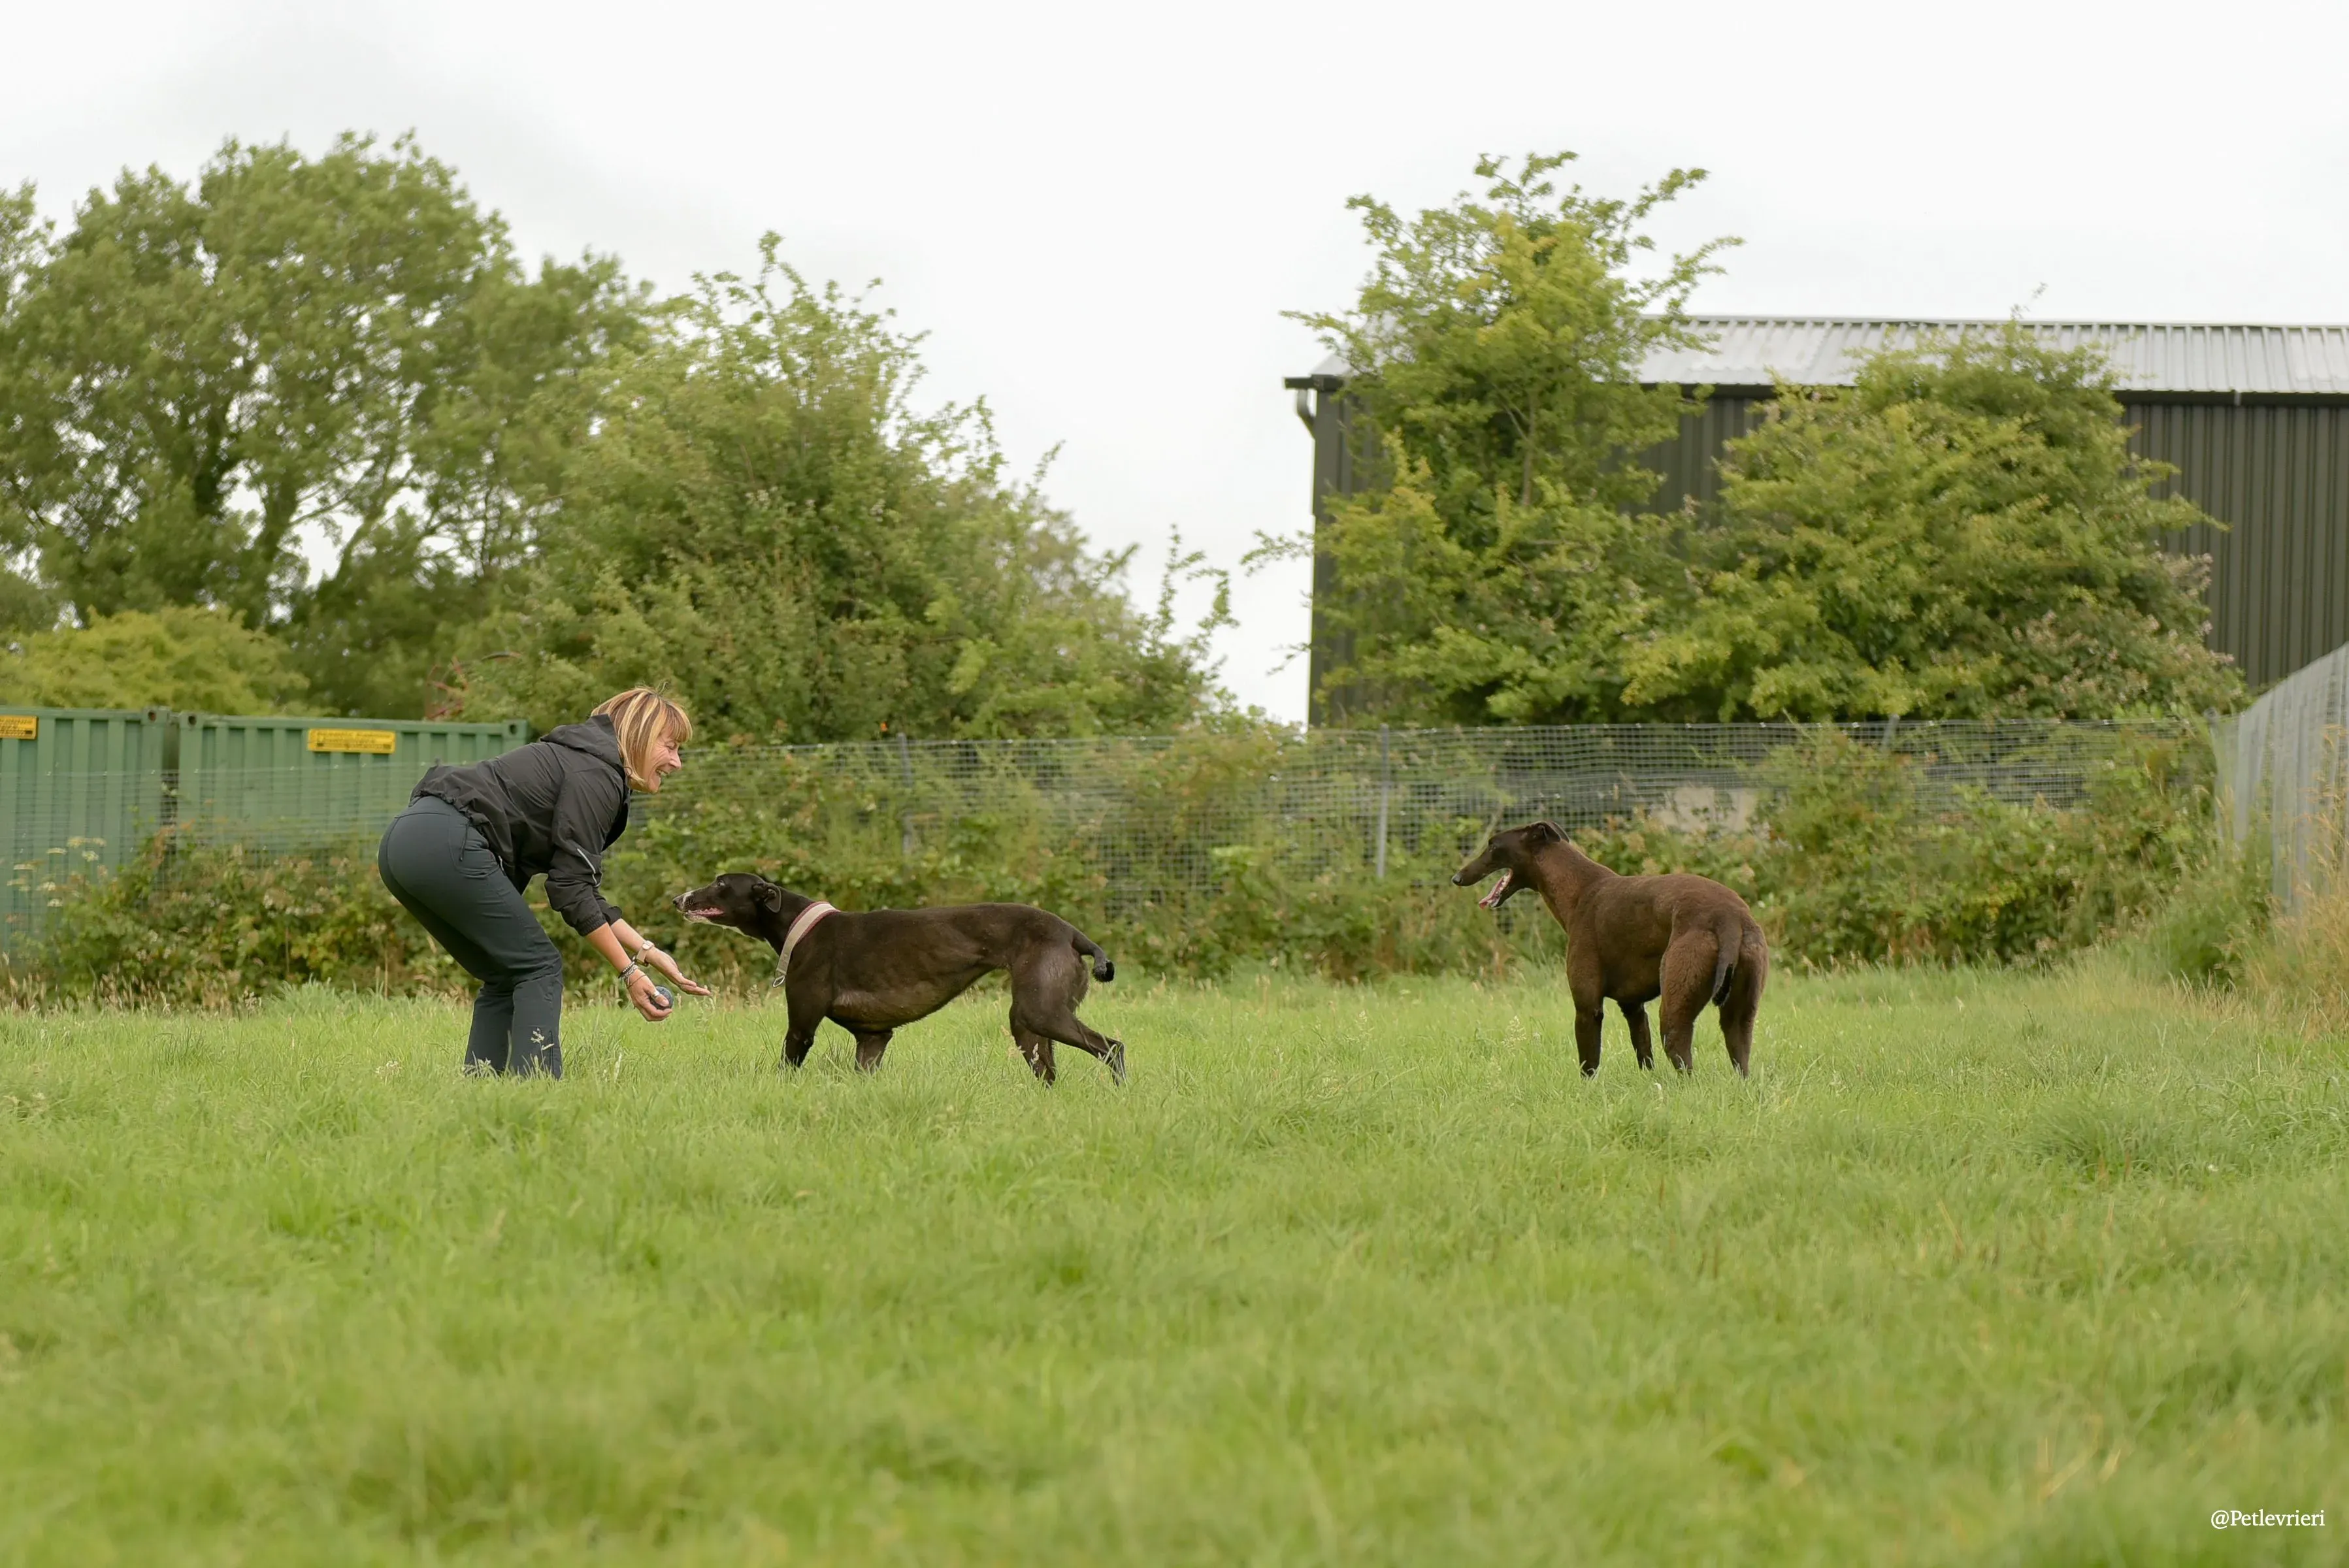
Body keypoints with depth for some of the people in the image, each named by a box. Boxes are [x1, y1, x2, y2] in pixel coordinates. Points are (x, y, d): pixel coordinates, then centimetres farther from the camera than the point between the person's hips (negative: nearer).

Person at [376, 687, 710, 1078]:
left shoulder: (578, 760, 26)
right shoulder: (597, 774, -4)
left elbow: (582, 888, 25)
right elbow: (570, 890, -8)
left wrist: (648, 952, 21)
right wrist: (629, 972, -4)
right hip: (446, 845, -10)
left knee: (505, 978, 16)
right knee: (539, 966, -2)